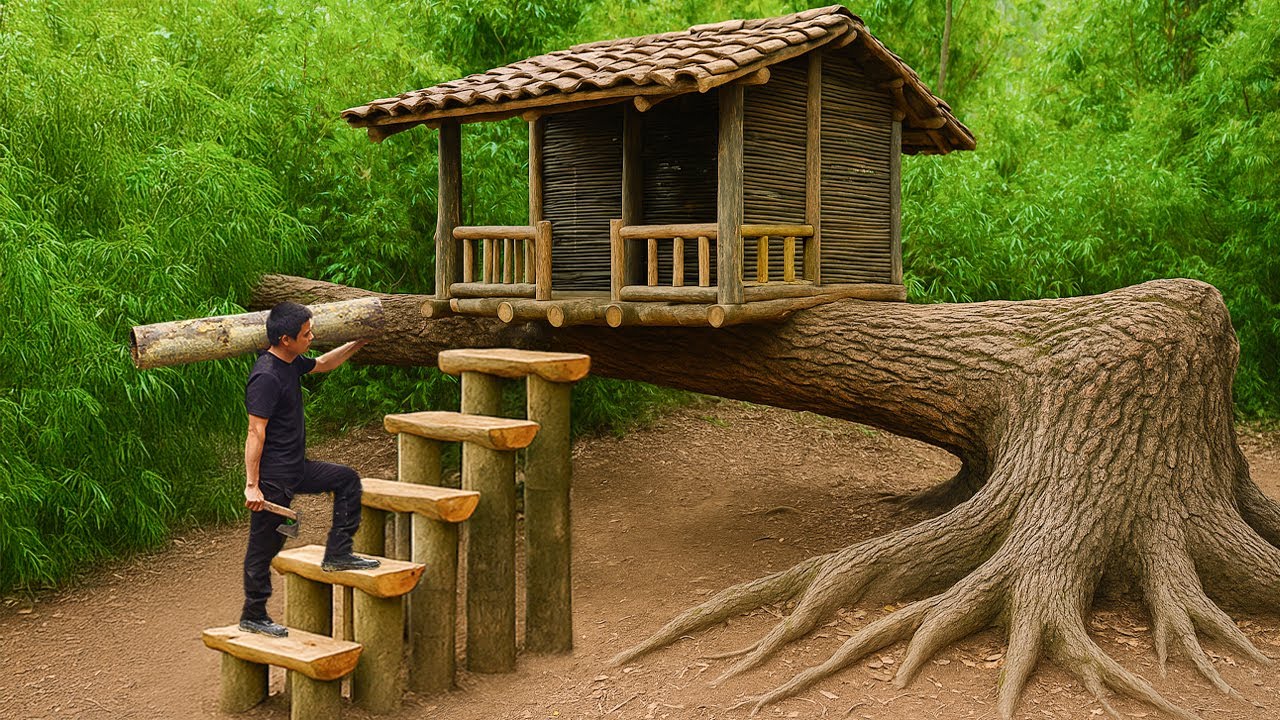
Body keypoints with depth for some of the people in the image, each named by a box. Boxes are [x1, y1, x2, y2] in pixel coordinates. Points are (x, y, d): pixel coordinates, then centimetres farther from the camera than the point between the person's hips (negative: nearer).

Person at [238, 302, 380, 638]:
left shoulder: (292, 364, 6)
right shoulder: (266, 377, -23)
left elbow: (323, 364, 29)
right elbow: (255, 433, -24)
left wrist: (358, 343, 24)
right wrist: (252, 486, -24)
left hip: (296, 468, 10)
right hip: (273, 477, -9)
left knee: (347, 479, 15)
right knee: (264, 546, 2)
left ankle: (337, 555, 15)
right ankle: (253, 616, 17)